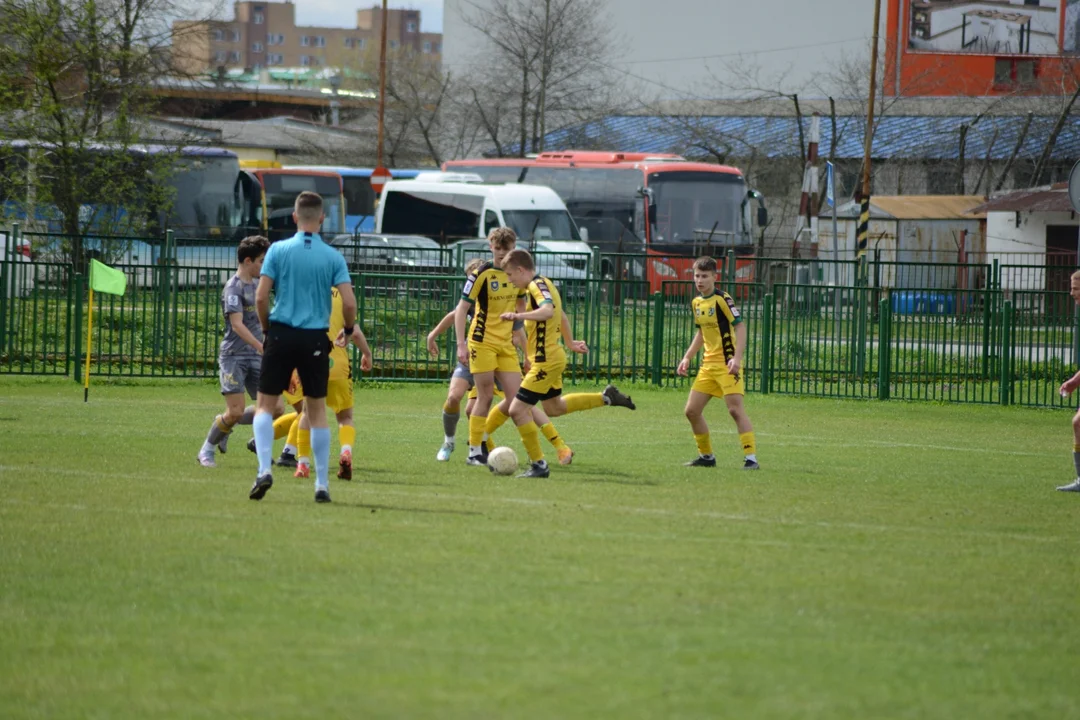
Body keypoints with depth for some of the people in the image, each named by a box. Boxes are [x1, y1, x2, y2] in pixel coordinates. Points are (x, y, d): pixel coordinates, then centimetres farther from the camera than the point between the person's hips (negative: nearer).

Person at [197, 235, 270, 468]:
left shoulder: (255, 284, 15)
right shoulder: (233, 287, -11)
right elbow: (237, 324, -21)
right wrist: (263, 348, -30)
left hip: (254, 357, 8)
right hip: (233, 356, -8)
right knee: (235, 411, -14)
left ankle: (226, 426, 18)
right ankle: (207, 450, 8)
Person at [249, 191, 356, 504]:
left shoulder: (278, 250, -3)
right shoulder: (333, 257, -1)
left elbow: (261, 297, -7)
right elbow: (349, 302, -6)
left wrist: (266, 328, 10)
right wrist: (348, 330, 14)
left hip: (281, 335, -1)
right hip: (316, 339, 1)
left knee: (264, 405, 9)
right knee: (317, 411, 11)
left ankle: (264, 469, -10)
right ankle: (322, 484, 10)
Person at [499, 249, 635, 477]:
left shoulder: (537, 286, -19)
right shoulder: (543, 284, 13)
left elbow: (548, 310, -41)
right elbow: (561, 315, 28)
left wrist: (518, 316, -53)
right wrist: (570, 342, 41)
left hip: (545, 361, -11)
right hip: (554, 357, 11)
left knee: (517, 409, -10)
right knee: (555, 405, 30)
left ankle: (538, 465, -5)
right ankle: (607, 397, 35)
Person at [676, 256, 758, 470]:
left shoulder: (722, 300, -12)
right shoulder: (696, 302, 12)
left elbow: (740, 326, -17)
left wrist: (737, 358, -28)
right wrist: (687, 358, 17)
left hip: (727, 364, -8)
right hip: (708, 364, 8)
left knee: (735, 408, -16)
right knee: (692, 410, 6)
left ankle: (751, 458, -16)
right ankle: (707, 456, 20)